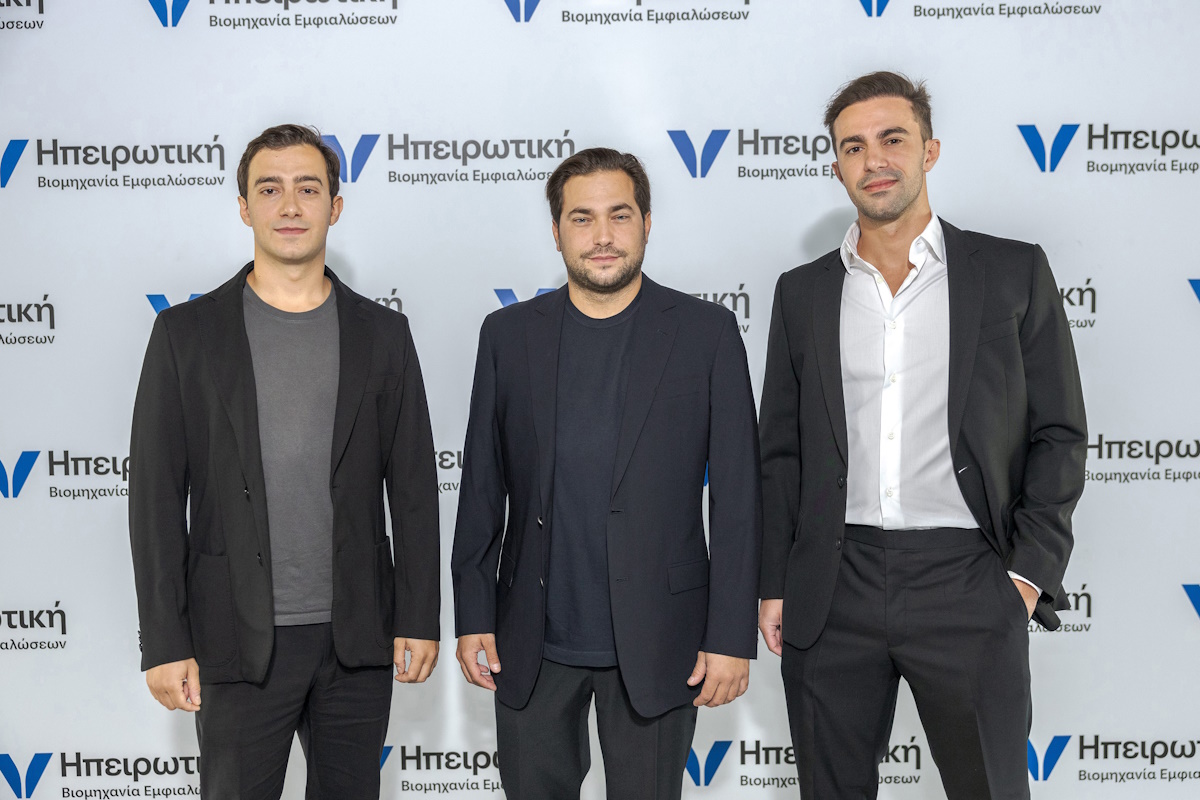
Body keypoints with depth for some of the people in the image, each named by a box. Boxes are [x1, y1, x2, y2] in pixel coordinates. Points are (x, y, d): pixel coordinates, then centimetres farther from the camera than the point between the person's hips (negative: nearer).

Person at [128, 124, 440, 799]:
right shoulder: (187, 333, 1)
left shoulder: (383, 333, 5)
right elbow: (156, 496, -1)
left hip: (359, 639, 2)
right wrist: (166, 642, -6)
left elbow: (414, 486, 5)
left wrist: (419, 618, 1)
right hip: (240, 641, -1)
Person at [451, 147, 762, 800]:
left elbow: (737, 497, -4)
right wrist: (473, 616, 3)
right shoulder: (508, 334, 4)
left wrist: (732, 636, -7)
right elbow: (482, 486, 7)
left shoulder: (706, 332, -3)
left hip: (656, 642, -2)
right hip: (533, 644, 2)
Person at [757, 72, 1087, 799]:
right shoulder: (803, 292, 10)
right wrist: (775, 586, 6)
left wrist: (1028, 574, -7)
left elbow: (1060, 435, 2)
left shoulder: (1015, 273, 4)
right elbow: (782, 451, 10)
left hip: (968, 584, -2)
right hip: (832, 594, 2)